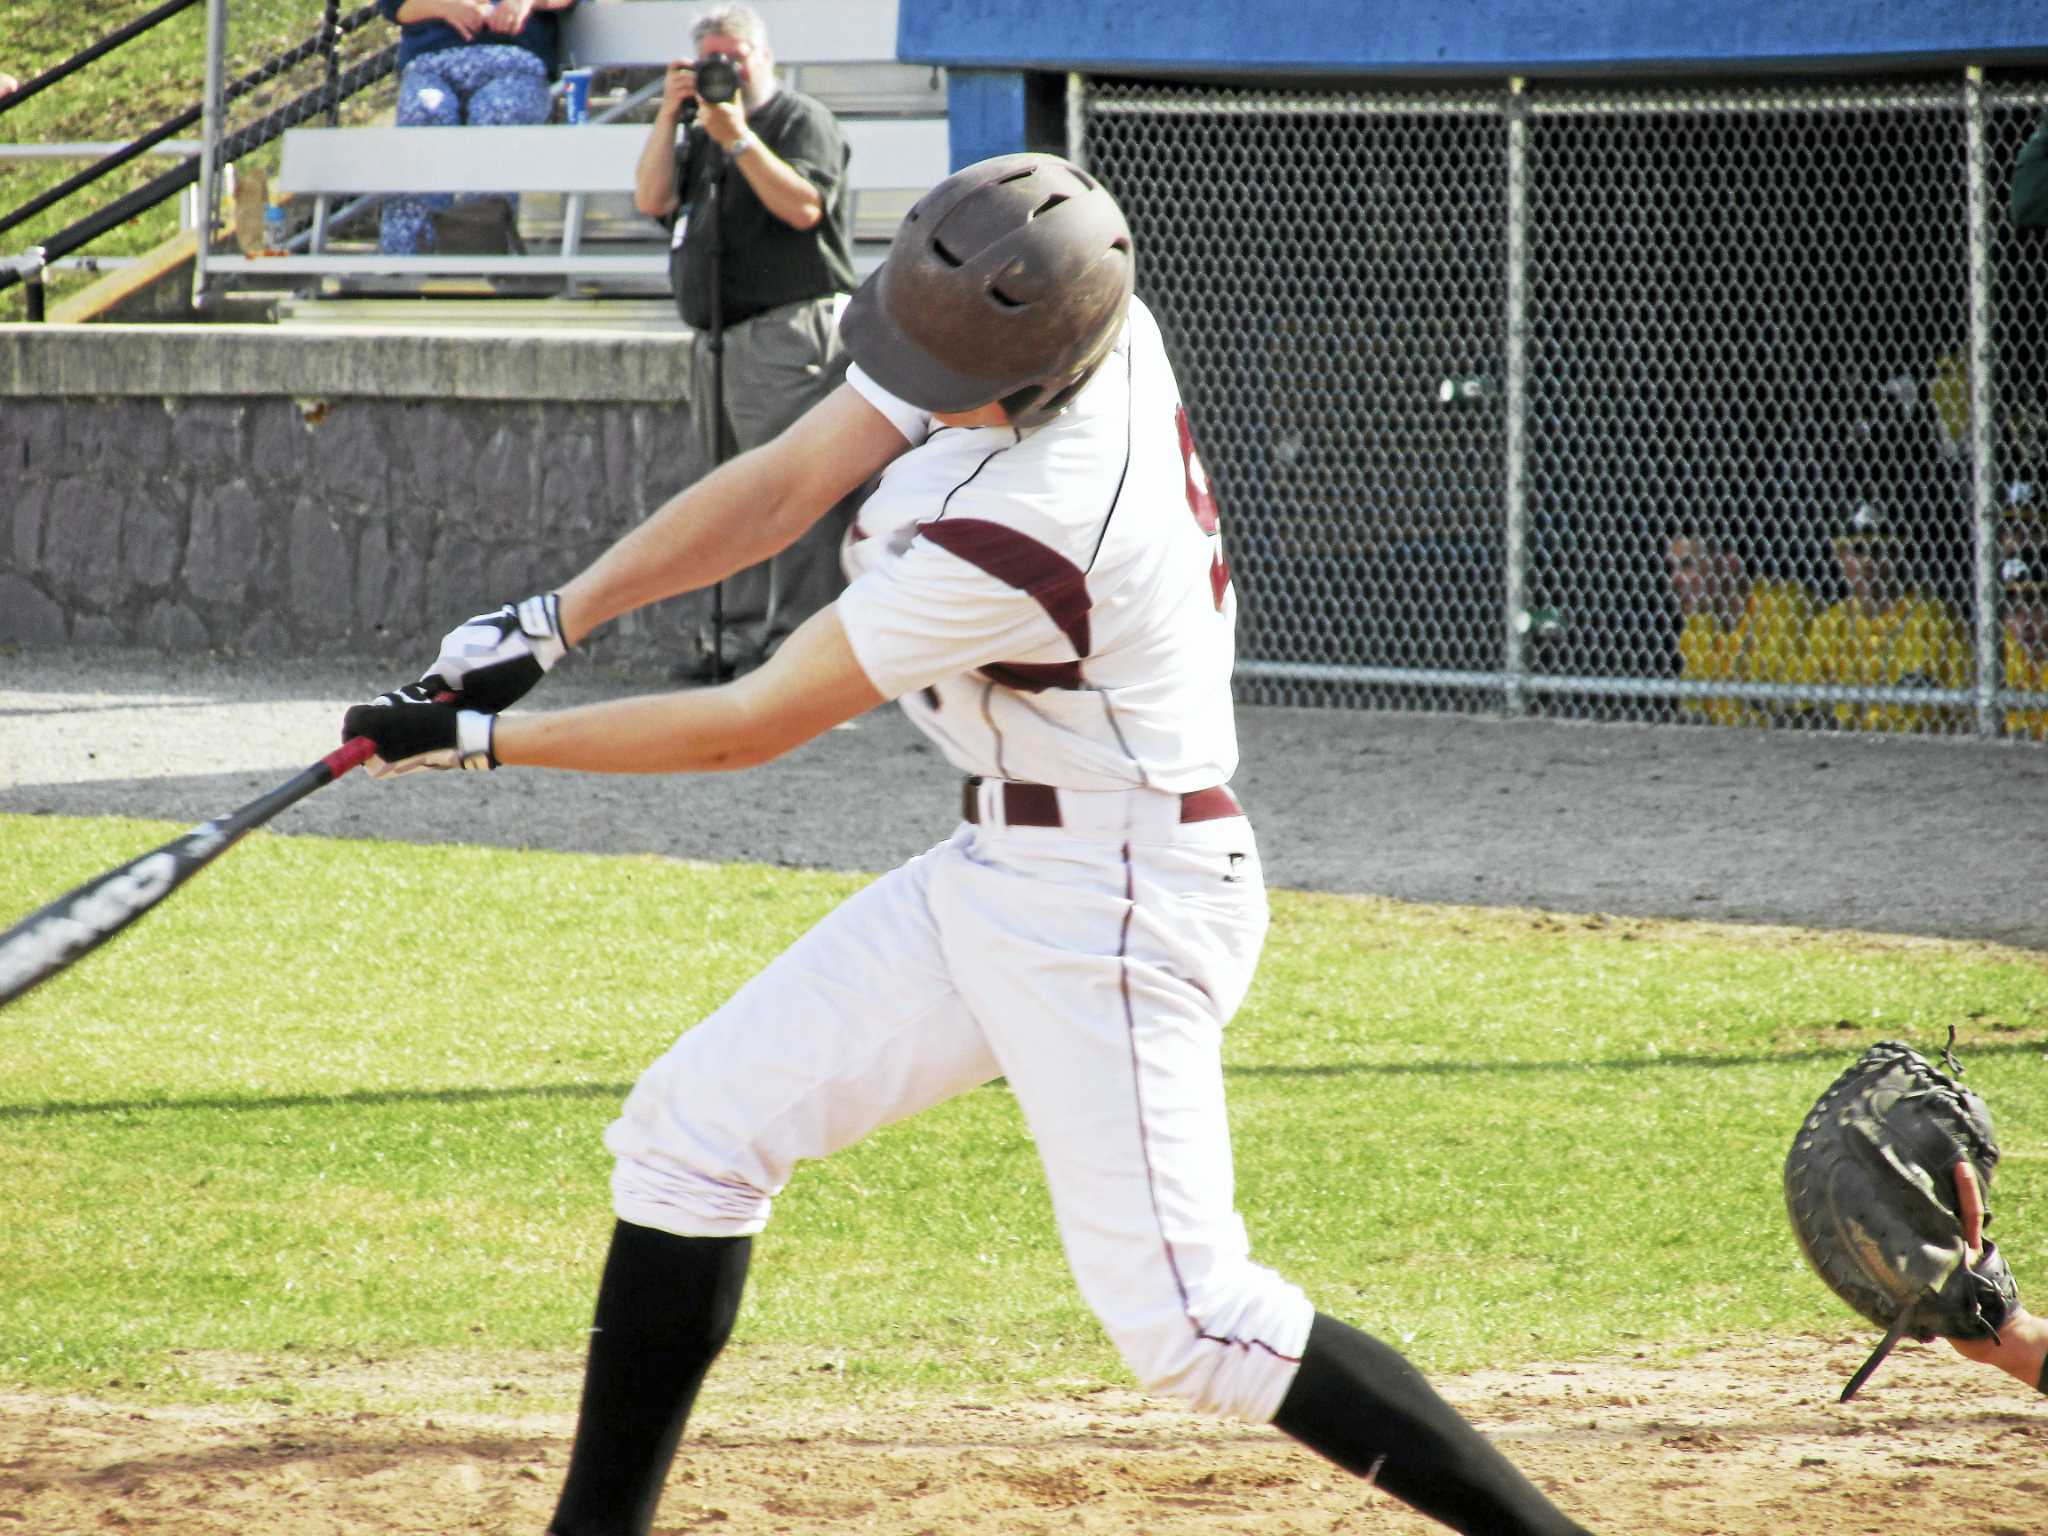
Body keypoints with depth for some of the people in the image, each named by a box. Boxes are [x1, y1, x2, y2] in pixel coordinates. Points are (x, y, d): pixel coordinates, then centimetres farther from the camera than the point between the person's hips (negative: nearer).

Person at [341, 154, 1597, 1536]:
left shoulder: (1017, 536, -31)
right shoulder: (1048, 315, -9)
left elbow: (754, 726, -20)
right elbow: (783, 486, 1)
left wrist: (482, 739, -12)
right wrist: (546, 626, -6)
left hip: (1117, 910, -9)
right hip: (992, 883, 9)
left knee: (1184, 1325, -14)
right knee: (693, 1126, 7)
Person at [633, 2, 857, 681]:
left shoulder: (804, 120, 0)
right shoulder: (704, 134, 23)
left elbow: (803, 206, -15)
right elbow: (652, 198, 10)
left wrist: (738, 138, -15)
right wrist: (670, 117, 3)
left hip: (788, 336, -9)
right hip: (718, 339, 9)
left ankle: (795, 642, -16)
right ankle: (734, 637, 13)